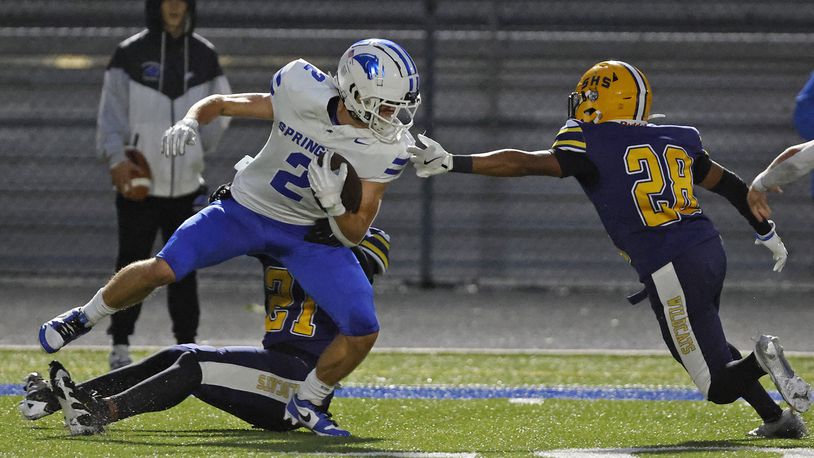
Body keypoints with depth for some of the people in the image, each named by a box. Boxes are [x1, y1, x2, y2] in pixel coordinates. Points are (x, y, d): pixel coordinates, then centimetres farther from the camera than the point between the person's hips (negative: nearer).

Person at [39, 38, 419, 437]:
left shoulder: (387, 150, -19)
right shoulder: (303, 95, -21)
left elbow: (353, 235, -12)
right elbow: (219, 104, -4)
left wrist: (333, 200, -33)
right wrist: (189, 122, -25)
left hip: (309, 234, 1)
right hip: (247, 210, -1)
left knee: (363, 331, -14)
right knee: (163, 269, -18)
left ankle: (306, 405, 12)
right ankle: (85, 317, 12)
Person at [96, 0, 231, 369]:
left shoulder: (204, 56, 6)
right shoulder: (130, 55, -4)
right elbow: (111, 112, -8)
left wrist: (196, 151, 7)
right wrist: (117, 157, -22)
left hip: (186, 184, 3)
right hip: (138, 184, -3)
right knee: (131, 266, 0)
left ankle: (187, 347, 13)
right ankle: (120, 348, 8)